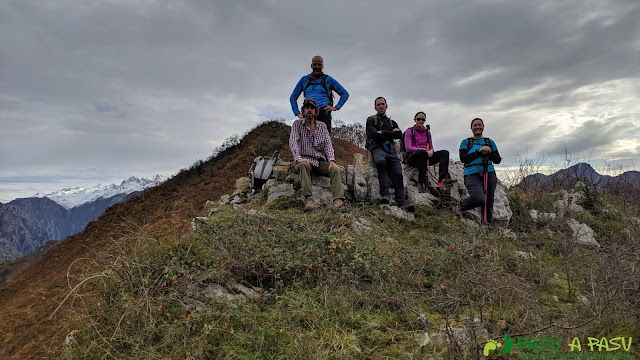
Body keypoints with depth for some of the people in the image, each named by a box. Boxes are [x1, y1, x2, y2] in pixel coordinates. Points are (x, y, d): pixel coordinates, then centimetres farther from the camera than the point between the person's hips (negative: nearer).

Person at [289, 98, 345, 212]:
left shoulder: (322, 126, 16)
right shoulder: (297, 124, 9)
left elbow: (328, 143, 4)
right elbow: (293, 141, -6)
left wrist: (331, 160, -15)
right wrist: (298, 158, -25)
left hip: (320, 161, 3)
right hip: (305, 160, -3)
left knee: (335, 169, -25)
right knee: (303, 165, -38)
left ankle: (338, 201, -42)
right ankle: (309, 199, -48)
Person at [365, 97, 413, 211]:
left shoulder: (392, 123, 29)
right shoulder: (371, 120, 16)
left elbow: (400, 135, 8)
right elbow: (374, 135, -4)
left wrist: (382, 133, 1)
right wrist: (391, 134, 2)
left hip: (391, 150, 4)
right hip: (378, 149, -4)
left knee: (398, 173, -20)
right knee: (380, 161, -39)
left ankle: (401, 201, -22)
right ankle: (385, 194, -37)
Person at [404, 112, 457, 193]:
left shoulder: (427, 132, 20)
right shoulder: (409, 131, 4)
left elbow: (431, 147, 20)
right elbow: (408, 148, -7)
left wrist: (431, 151, -7)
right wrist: (424, 150, -18)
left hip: (425, 156, 6)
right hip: (412, 157, -6)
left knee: (445, 152, -14)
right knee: (422, 153, -40)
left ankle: (442, 178, -36)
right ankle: (421, 182, -38)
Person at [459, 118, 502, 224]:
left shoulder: (490, 142, 19)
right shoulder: (466, 142, 11)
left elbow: (498, 160, 13)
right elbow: (463, 159, -3)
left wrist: (489, 152, -6)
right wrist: (479, 151, -10)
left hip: (489, 174, 4)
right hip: (472, 174, -4)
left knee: (489, 203, 0)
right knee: (479, 199, -26)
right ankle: (461, 205, 3)